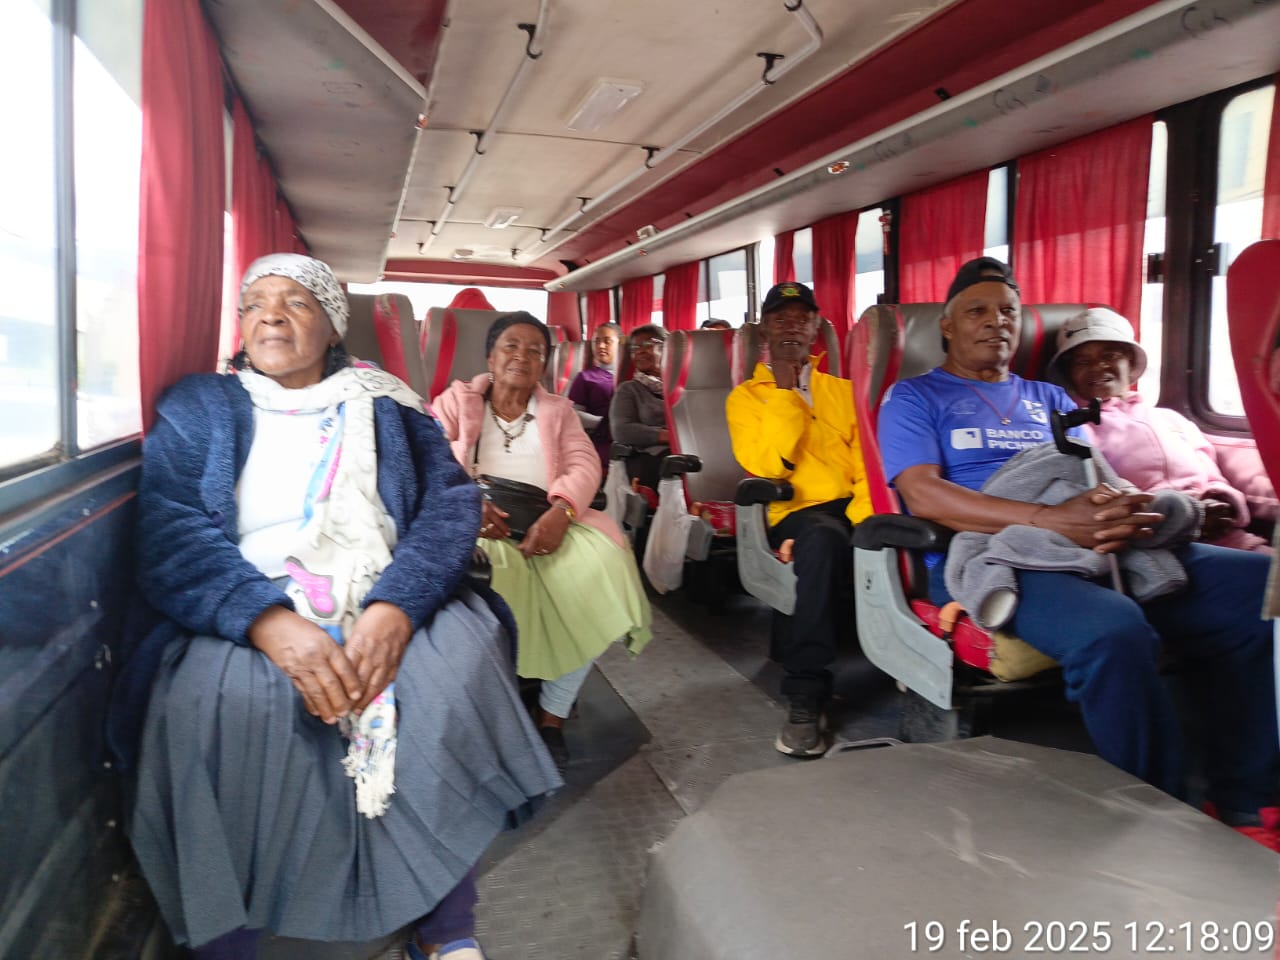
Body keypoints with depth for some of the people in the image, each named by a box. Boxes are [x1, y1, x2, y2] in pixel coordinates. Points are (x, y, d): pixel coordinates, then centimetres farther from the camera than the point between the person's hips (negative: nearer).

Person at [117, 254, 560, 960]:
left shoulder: (388, 407, 15)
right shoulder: (197, 409, 13)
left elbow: (450, 503, 0)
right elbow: (170, 532, -3)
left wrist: (396, 606, -20)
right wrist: (271, 622, -23)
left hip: (387, 609, 1)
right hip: (244, 621, 0)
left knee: (458, 666, -28)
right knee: (213, 704, -31)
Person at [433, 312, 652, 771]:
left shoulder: (558, 410, 23)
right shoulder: (457, 399, 19)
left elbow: (585, 465, 5)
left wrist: (561, 511, -18)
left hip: (547, 520, 2)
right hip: (477, 522, -2)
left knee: (600, 561, -27)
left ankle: (553, 713, -12)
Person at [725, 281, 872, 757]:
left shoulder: (842, 390, 20)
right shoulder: (746, 396, 11)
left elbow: (868, 462, 7)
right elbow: (766, 465, -7)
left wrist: (864, 516, -13)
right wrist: (784, 391, -4)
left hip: (852, 509, 4)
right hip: (798, 512, -3)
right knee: (823, 538, -38)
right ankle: (804, 699, -34)